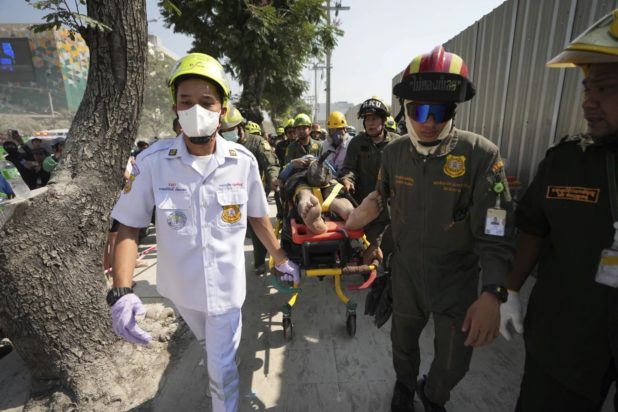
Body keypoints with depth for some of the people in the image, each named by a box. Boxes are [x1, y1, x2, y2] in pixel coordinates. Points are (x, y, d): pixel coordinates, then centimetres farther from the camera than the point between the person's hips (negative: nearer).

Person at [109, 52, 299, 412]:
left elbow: (258, 218, -1)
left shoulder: (243, 161, -13)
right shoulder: (153, 161, -16)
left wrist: (282, 260, 6)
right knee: (210, 347, 30)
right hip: (181, 286, 2)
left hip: (226, 285, -2)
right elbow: (129, 228, -10)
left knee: (222, 369, 10)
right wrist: (121, 291, -22)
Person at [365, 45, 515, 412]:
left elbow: (496, 232, -19)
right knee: (403, 341, 23)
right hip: (405, 271, 3)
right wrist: (372, 239, 19)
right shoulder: (395, 152, -6)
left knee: (454, 360, 14)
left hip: (456, 278, -2)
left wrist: (493, 293, -28)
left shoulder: (481, 155, -18)